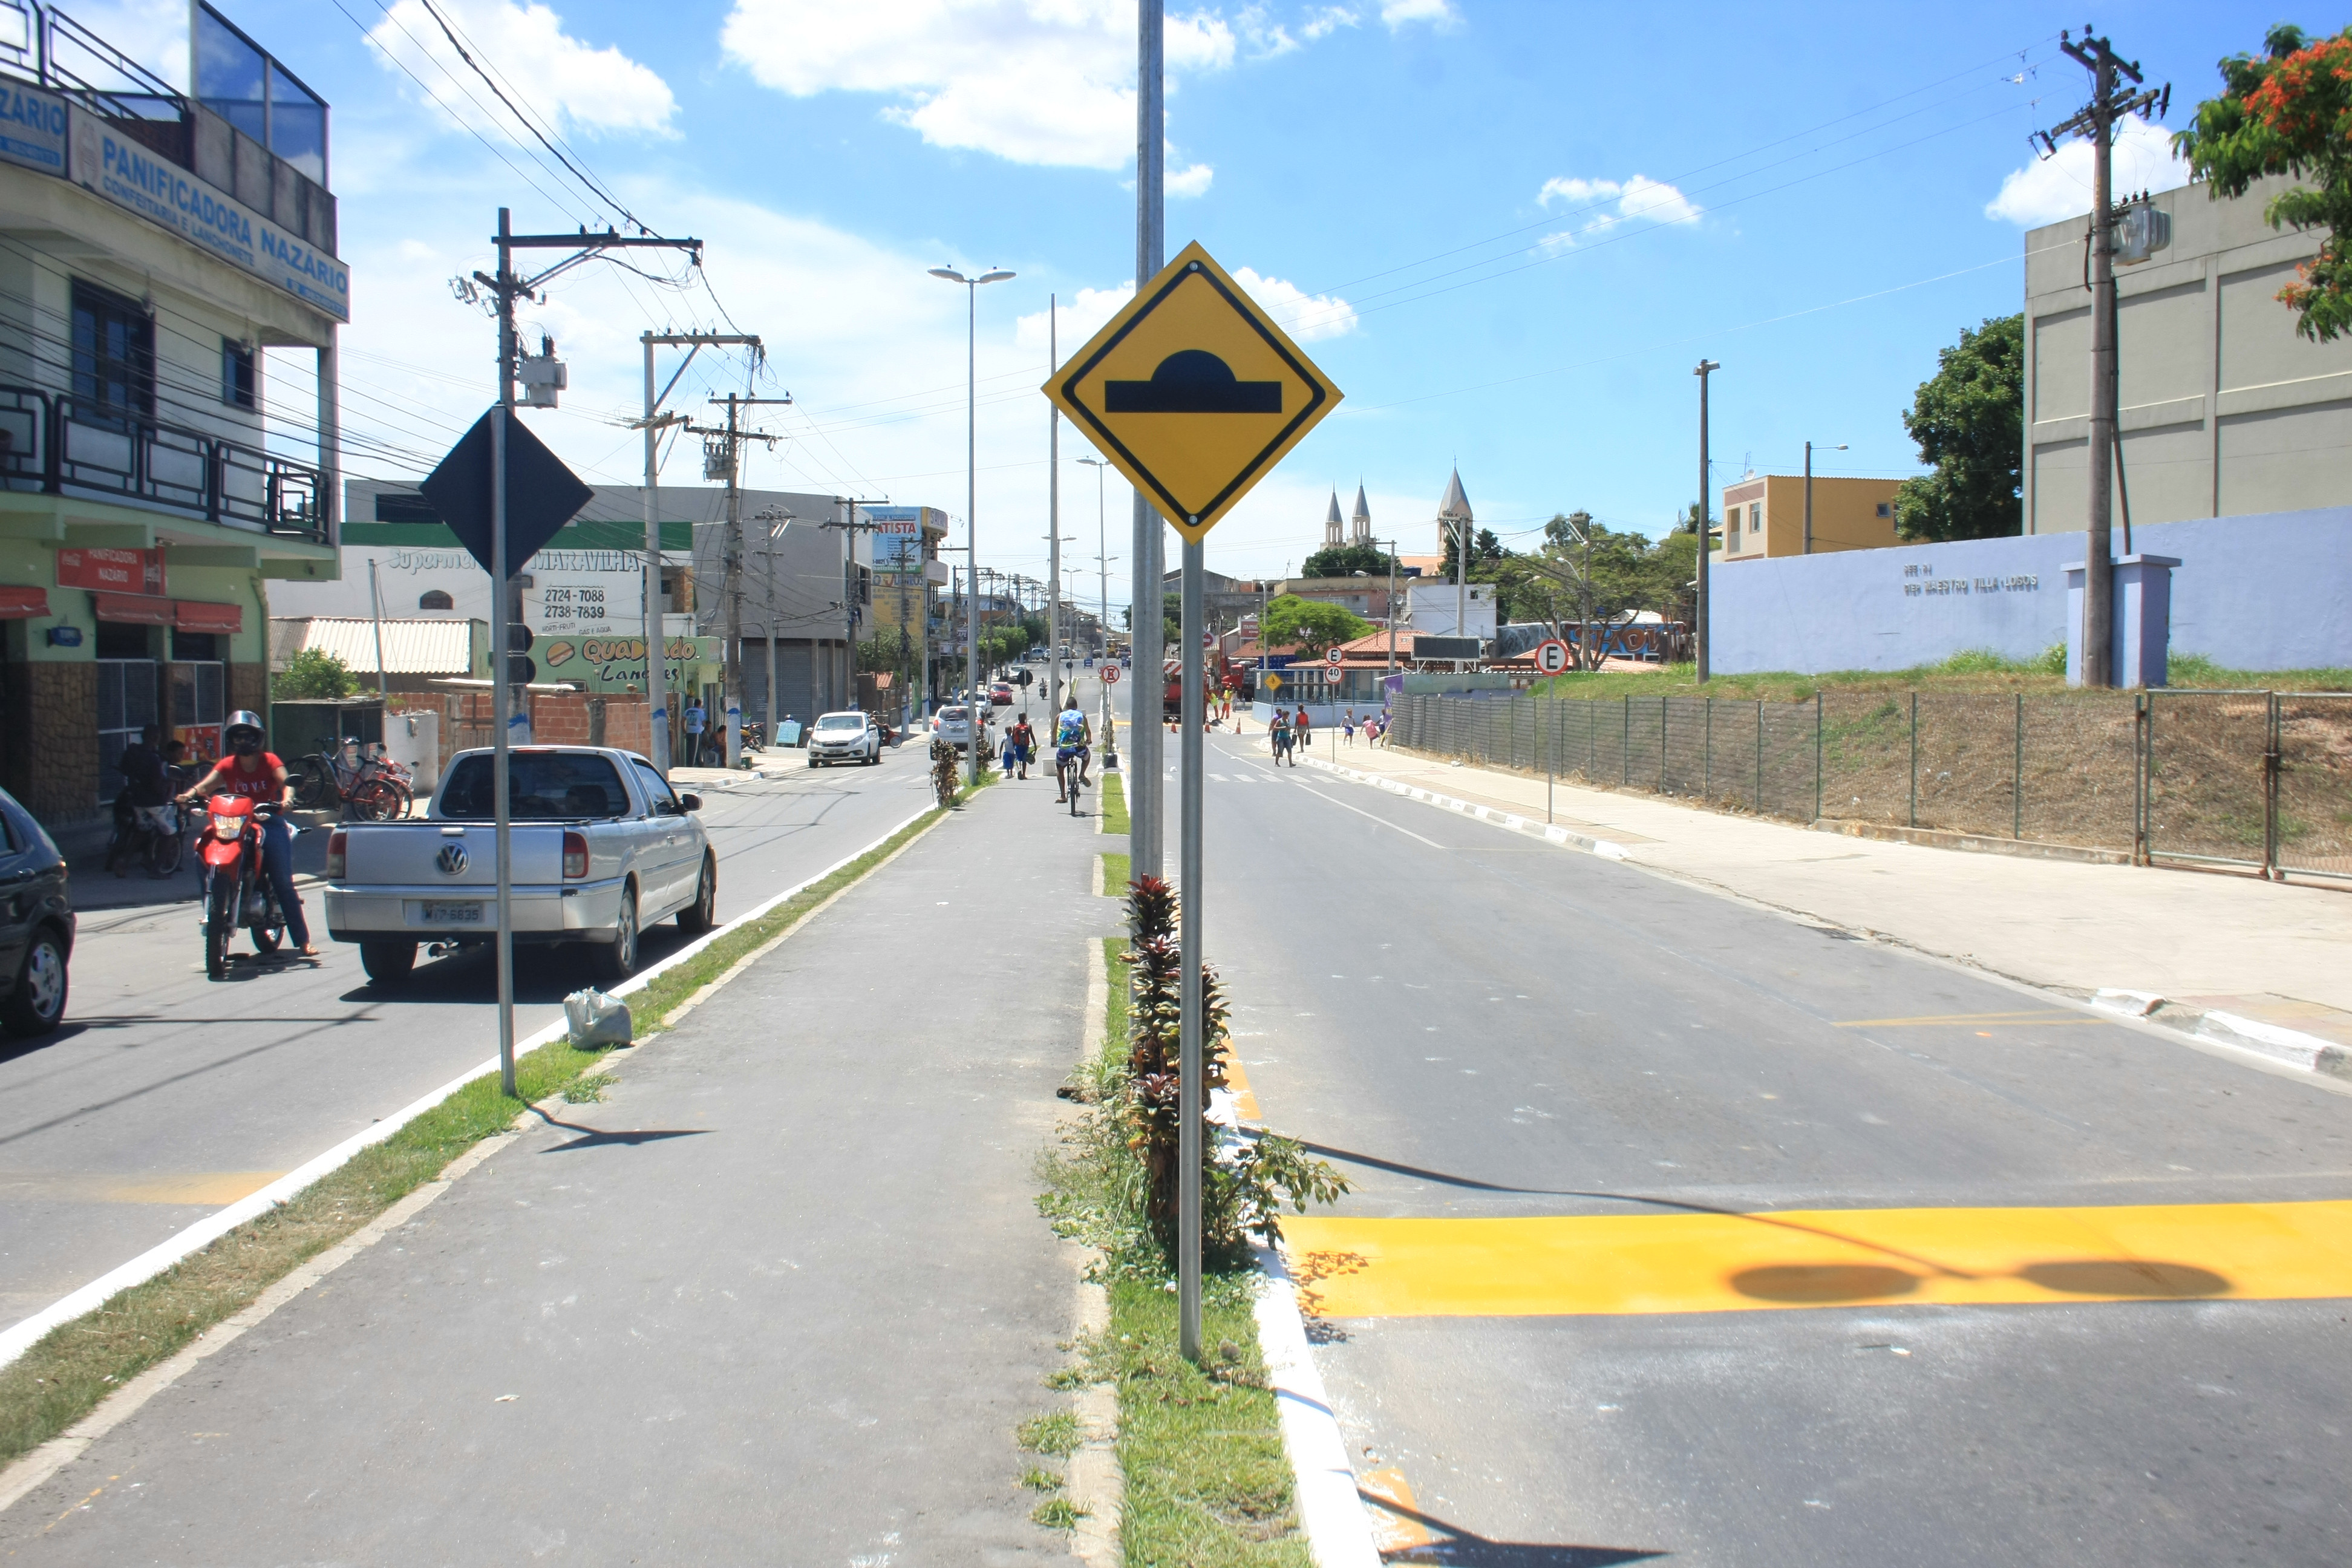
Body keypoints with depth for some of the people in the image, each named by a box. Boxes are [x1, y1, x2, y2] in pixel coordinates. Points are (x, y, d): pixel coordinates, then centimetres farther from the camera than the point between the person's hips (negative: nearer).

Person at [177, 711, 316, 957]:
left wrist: (287, 799, -37)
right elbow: (206, 784, -9)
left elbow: (285, 782, -14)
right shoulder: (228, 765, 6)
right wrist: (190, 794, -32)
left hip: (270, 823, -2)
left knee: (283, 882, -12)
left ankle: (302, 941, -10)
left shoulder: (270, 760, 2)